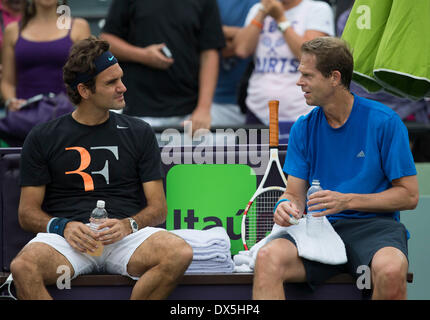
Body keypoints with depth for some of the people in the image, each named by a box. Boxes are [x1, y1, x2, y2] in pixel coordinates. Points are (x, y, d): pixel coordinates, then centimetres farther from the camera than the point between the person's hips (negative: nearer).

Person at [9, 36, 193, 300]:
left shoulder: (139, 133, 15)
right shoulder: (43, 138, 12)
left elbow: (158, 208, 12)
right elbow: (28, 212, 10)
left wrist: (128, 225, -10)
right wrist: (63, 227, -11)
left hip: (126, 238, 1)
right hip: (66, 239, -1)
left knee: (180, 253, -32)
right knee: (23, 268, -36)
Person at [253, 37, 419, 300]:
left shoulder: (384, 122, -2)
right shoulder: (303, 128, 11)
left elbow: (409, 195, -2)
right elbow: (295, 193, 13)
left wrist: (347, 200, -12)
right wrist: (287, 206, -13)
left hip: (374, 226, -3)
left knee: (391, 271, -38)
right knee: (268, 258, -29)